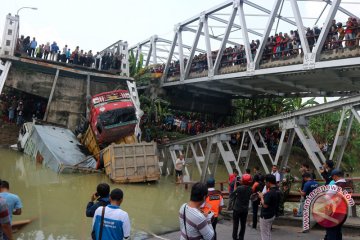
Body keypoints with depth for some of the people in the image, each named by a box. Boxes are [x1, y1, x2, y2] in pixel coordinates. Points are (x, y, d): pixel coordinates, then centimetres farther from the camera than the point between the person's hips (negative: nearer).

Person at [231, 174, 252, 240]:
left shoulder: (239, 188, -20)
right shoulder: (250, 189, -5)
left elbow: (231, 196, -12)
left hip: (237, 209, -4)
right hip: (245, 209, 4)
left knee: (236, 224, 8)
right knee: (243, 224, 13)